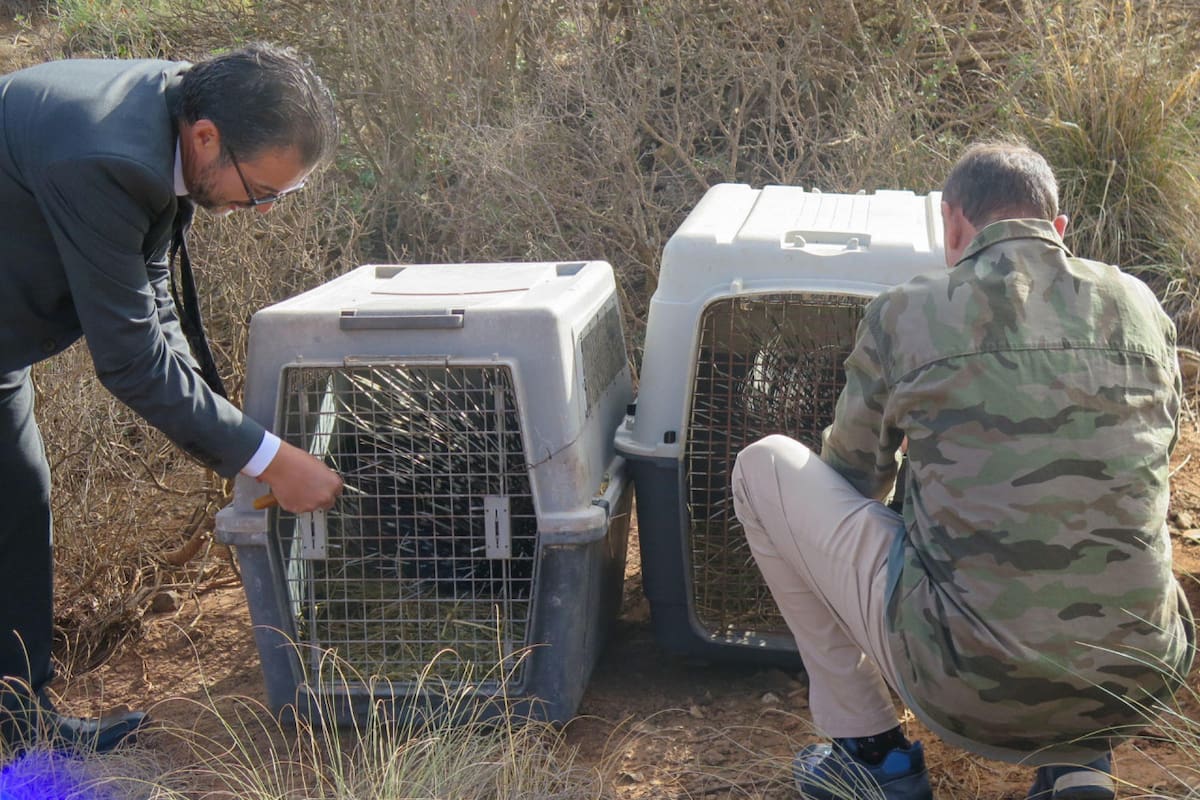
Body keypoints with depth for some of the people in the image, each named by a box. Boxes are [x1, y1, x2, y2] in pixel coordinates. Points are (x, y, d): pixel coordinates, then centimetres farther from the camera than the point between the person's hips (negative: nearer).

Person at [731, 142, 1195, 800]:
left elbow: (851, 479, 13)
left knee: (764, 467, 13)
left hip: (966, 691, -4)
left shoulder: (905, 313, -2)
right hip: (1141, 689, 5)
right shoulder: (1141, 309, 8)